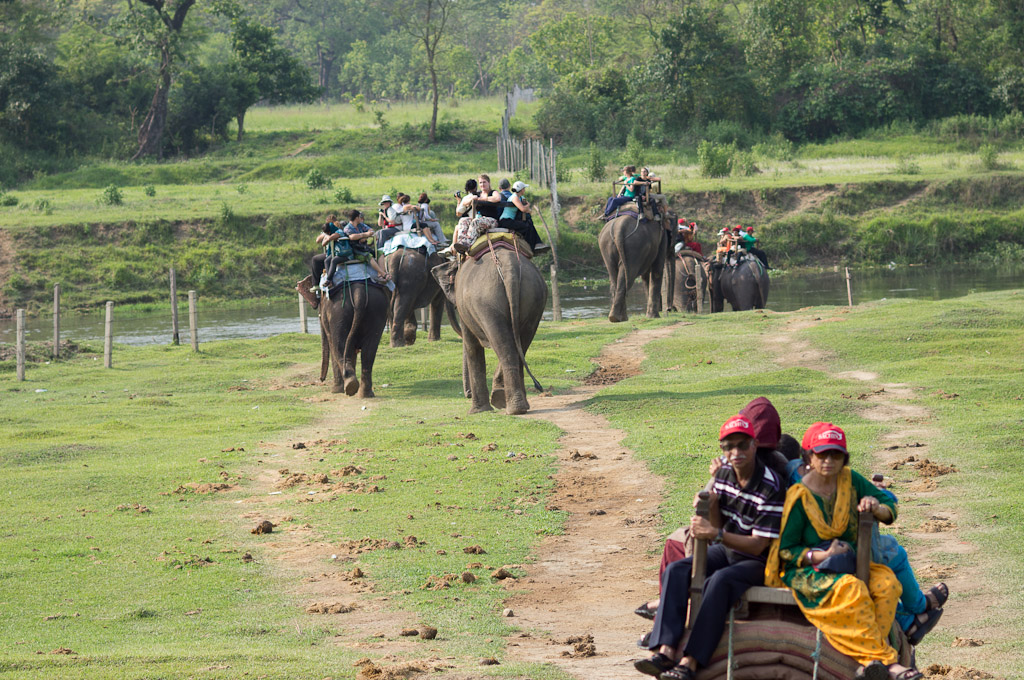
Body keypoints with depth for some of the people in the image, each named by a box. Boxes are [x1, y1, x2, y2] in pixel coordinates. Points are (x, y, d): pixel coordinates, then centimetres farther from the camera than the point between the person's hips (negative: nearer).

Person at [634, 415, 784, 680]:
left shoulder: (770, 487, -21)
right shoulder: (724, 474, 2)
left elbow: (758, 546, -22)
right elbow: (718, 527, 9)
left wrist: (717, 534, -33)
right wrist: (710, 505, -14)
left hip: (758, 561, -7)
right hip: (726, 550, 7)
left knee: (719, 581, -36)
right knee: (675, 571, -17)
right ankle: (667, 650, -33)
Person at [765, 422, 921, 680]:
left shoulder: (850, 480, 4)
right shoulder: (799, 496, -10)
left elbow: (890, 507, 9)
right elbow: (785, 549, -8)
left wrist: (876, 508, -15)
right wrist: (822, 556, -21)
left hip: (849, 562, 5)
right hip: (807, 571, -5)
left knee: (887, 584, -24)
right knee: (852, 590, -34)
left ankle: (868, 658, -30)